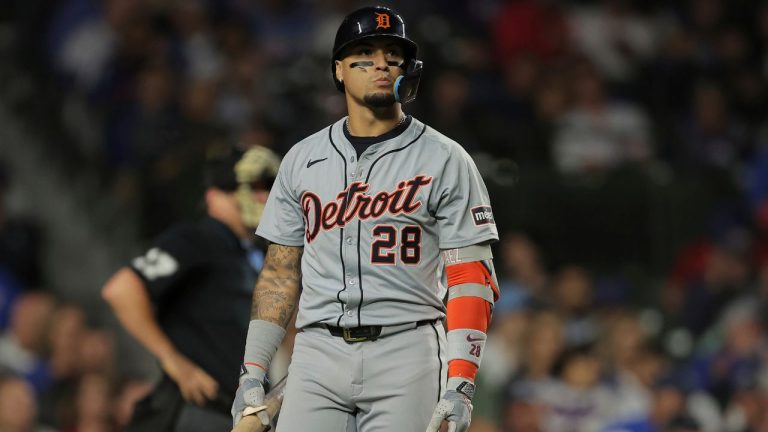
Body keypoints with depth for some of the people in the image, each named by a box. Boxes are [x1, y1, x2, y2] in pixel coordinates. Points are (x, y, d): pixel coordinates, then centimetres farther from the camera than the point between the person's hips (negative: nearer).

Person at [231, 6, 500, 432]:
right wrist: (252, 372, 8)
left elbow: (471, 278, -3)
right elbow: (280, 273, 16)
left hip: (406, 353, -3)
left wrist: (460, 385, -13)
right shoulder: (302, 160, 13)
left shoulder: (444, 160, 2)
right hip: (318, 353, 3)